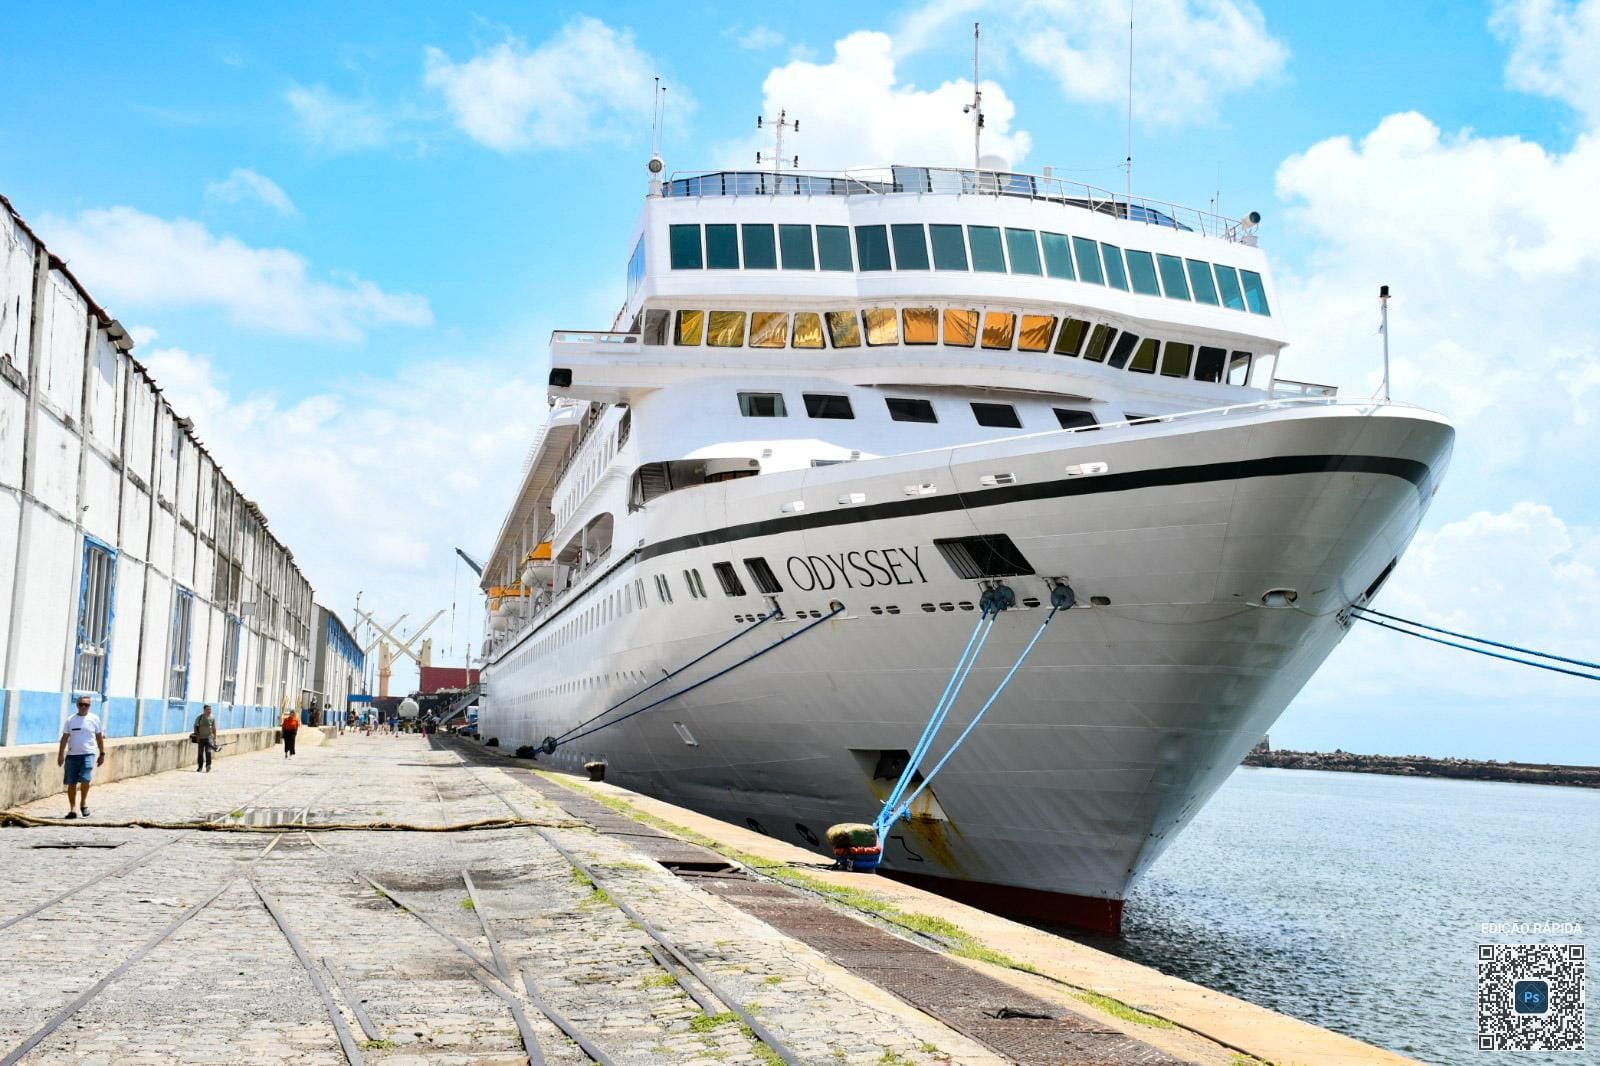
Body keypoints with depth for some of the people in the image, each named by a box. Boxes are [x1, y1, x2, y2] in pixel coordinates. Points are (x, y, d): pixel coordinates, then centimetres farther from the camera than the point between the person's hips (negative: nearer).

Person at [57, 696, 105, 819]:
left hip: (88, 754, -2)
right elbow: (64, 738, 7)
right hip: (72, 755, 2)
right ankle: (72, 808, 12)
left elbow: (99, 737, 10)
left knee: (85, 779, -18)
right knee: (71, 783, 3)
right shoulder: (70, 720, 6)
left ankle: (83, 803, 4)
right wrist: (60, 755, 0)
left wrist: (102, 754, 8)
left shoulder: (94, 719, 4)